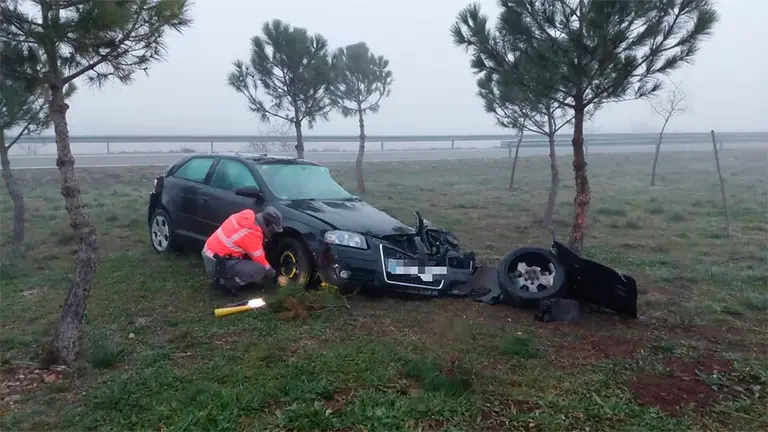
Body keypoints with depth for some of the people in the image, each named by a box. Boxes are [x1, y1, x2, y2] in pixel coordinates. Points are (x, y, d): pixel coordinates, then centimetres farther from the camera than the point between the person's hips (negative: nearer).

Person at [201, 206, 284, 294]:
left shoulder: (247, 217, -1)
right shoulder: (251, 234, -24)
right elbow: (260, 261, -12)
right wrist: (273, 274, 6)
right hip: (217, 265, -9)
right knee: (259, 270, -17)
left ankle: (223, 279, 15)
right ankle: (223, 282, -3)